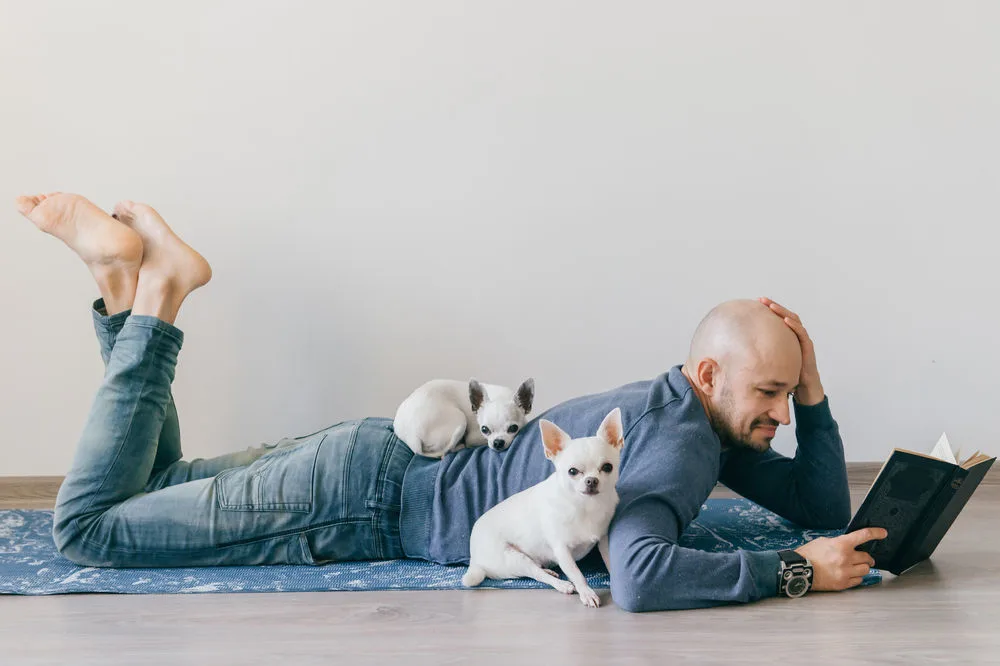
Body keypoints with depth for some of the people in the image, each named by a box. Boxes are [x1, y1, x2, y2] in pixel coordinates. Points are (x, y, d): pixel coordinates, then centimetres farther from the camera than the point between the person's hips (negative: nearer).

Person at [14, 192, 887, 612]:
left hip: (405, 458, 8)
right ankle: (153, 295, 3)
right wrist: (792, 571, -35)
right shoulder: (678, 446, -25)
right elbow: (638, 579, -44)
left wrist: (813, 389, -2)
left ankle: (127, 279, 19)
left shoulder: (697, 415, 4)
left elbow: (823, 506, 13)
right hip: (374, 493, -8)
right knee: (87, 523, -1)